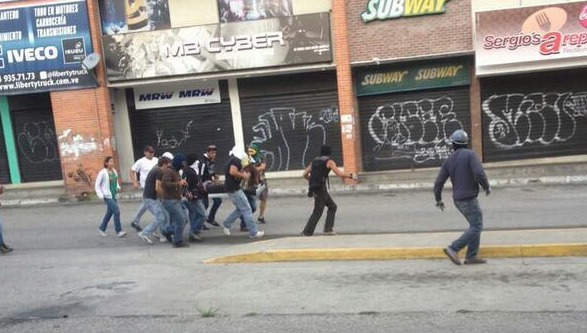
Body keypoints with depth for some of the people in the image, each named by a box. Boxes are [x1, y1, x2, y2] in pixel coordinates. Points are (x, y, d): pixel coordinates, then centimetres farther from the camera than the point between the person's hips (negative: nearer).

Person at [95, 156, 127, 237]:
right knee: (117, 211, -16)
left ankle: (102, 228, 35)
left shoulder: (114, 171, 7)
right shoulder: (102, 173, -11)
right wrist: (101, 195, -13)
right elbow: (97, 185, -6)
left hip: (114, 196, 7)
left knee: (109, 213, 16)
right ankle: (118, 231, -9)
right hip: (107, 196, -7)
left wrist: (118, 187, 1)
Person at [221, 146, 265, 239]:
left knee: (240, 209, 19)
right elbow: (232, 172, -30)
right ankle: (253, 232, -1)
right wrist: (243, 175, -15)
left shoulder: (232, 159, 17)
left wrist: (244, 175, 12)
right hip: (234, 189, -10)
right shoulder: (236, 160, -14)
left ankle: (226, 225, 24)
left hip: (232, 188, 10)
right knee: (247, 209, -5)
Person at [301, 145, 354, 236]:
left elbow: (304, 174, 16)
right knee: (318, 212, -2)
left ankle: (328, 229, 11)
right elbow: (340, 174, -10)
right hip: (321, 189, -8)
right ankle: (306, 232, -2)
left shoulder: (315, 161, 18)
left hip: (314, 188, 8)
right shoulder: (329, 161, -1)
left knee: (332, 207, 15)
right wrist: (350, 175, 7)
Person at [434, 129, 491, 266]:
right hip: (469, 199, -7)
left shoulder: (449, 160, 4)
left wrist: (438, 200, 16)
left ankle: (471, 256, 12)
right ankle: (453, 249, -9)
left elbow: (439, 182, 2)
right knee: (476, 227, -2)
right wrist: (487, 187, -6)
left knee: (476, 225, 15)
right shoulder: (470, 154, -12)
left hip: (458, 199, 7)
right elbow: (479, 173, -26)